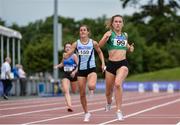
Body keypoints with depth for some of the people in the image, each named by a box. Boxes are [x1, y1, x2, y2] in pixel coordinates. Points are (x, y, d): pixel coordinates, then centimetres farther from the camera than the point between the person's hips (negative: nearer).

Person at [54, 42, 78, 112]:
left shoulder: (74, 56, -8)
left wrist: (74, 72, -28)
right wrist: (57, 66, 6)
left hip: (73, 75, -3)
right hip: (66, 75, 3)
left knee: (74, 91, 15)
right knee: (66, 91, -17)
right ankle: (69, 106, -24)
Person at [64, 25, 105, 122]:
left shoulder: (93, 43, -1)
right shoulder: (76, 44, 0)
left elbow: (100, 53, 14)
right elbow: (67, 55, -5)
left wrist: (103, 63, 4)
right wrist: (65, 55, -28)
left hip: (91, 69, -2)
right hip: (81, 70, 2)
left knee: (91, 86, -31)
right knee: (82, 94, 4)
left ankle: (92, 88, 8)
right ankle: (86, 113, 22)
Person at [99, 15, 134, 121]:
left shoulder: (125, 35, 10)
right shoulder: (110, 33, -2)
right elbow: (100, 45, -19)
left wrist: (130, 48, 7)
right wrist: (106, 37, -39)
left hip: (123, 64, 0)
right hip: (111, 64, 0)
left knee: (118, 84, -29)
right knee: (108, 91, 13)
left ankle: (119, 111, -25)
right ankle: (109, 103, 49)